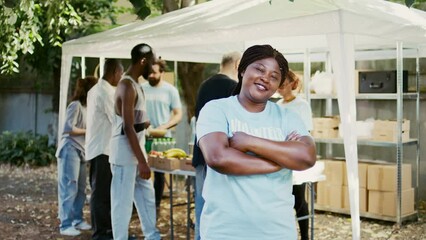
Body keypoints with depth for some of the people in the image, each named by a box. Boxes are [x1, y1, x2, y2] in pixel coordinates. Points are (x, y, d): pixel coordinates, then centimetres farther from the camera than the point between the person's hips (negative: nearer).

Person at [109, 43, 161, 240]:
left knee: (147, 196, 16)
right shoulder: (127, 86, -18)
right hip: (125, 154, -10)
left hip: (135, 152, 10)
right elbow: (128, 128, -23)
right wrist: (142, 162, -22)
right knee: (123, 202, -1)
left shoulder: (133, 84, 13)